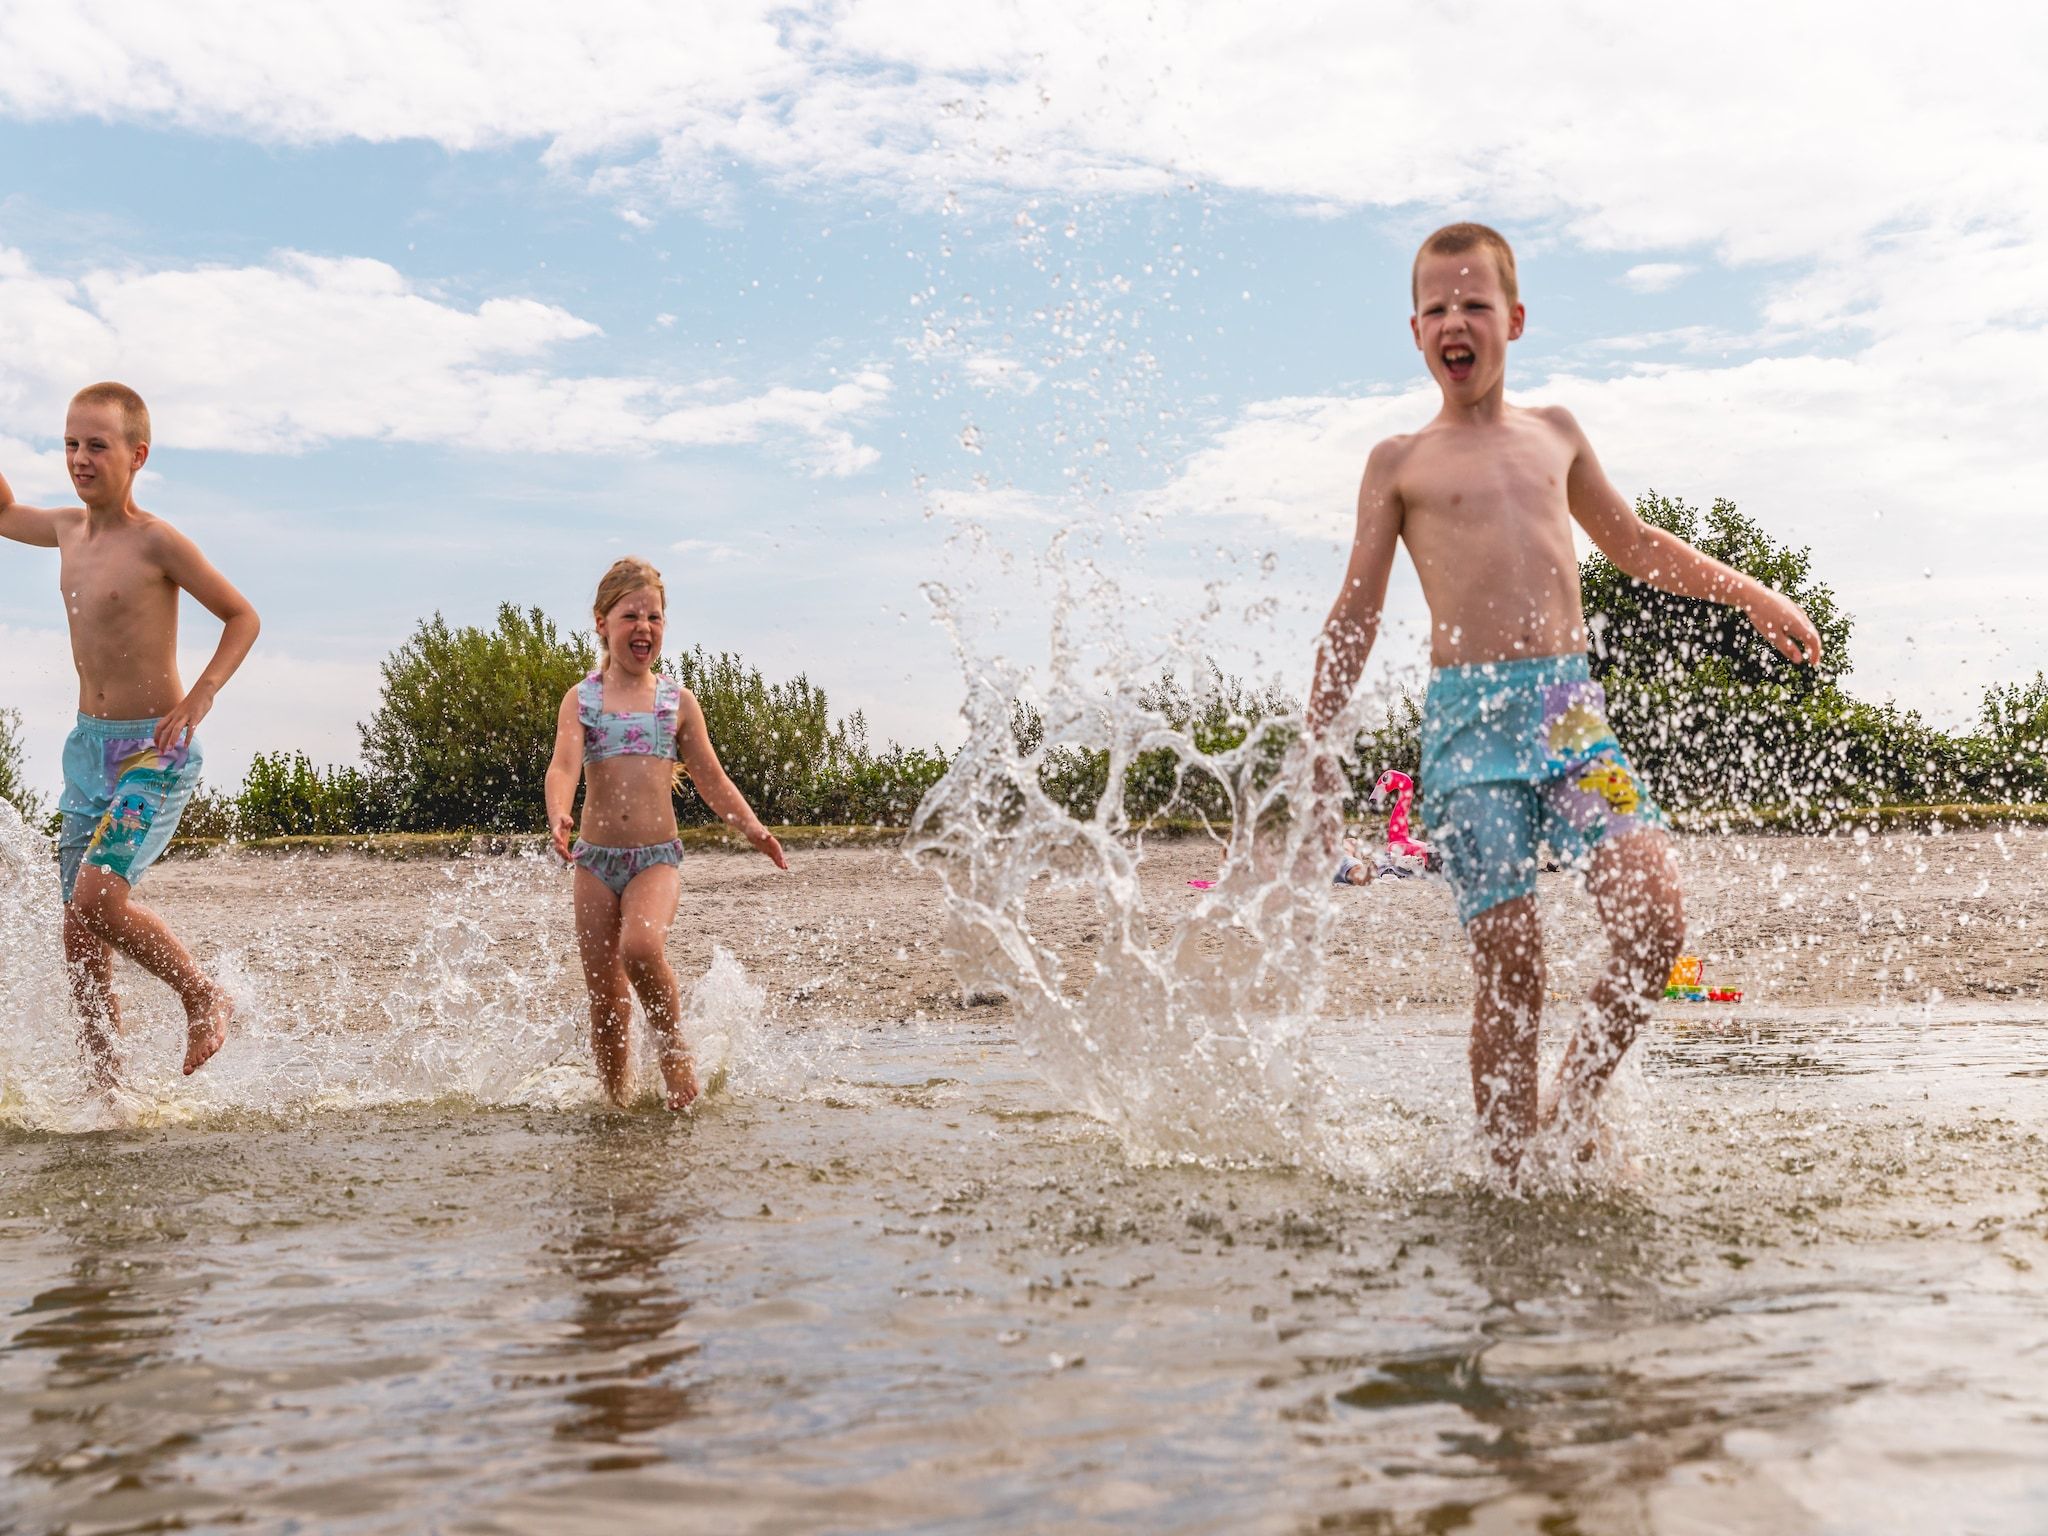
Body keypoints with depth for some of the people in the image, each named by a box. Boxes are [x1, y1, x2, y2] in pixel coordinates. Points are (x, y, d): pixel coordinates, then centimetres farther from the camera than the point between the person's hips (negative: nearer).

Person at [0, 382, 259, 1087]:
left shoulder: (157, 540, -12)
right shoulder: (67, 528, 8)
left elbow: (243, 616, -6)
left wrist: (201, 695, -18)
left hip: (153, 748, -7)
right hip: (87, 746, 7)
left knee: (98, 898, -22)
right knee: (78, 929, 5)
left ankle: (205, 997, 1)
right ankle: (105, 1081, 14)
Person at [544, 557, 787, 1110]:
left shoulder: (677, 700, 7)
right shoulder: (581, 700, 5)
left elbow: (710, 778, 11)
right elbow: (564, 766, -10)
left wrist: (752, 827, -4)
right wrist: (558, 816, -31)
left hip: (658, 857, -1)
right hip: (596, 858, 1)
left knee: (642, 946, -30)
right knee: (605, 1000, 3)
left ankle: (674, 1048, -6)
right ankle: (617, 1103, 20)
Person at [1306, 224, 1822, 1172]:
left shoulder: (1553, 432, 18)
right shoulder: (1400, 463, 8)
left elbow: (1632, 543, 32)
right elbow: (1356, 615, 9)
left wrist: (1750, 595, 30)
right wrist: (1317, 740, 5)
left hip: (1572, 709, 3)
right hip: (1467, 718, -3)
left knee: (1656, 919, -13)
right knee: (1510, 966, -7)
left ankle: (1571, 1106, 8)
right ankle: (1510, 1164, 9)